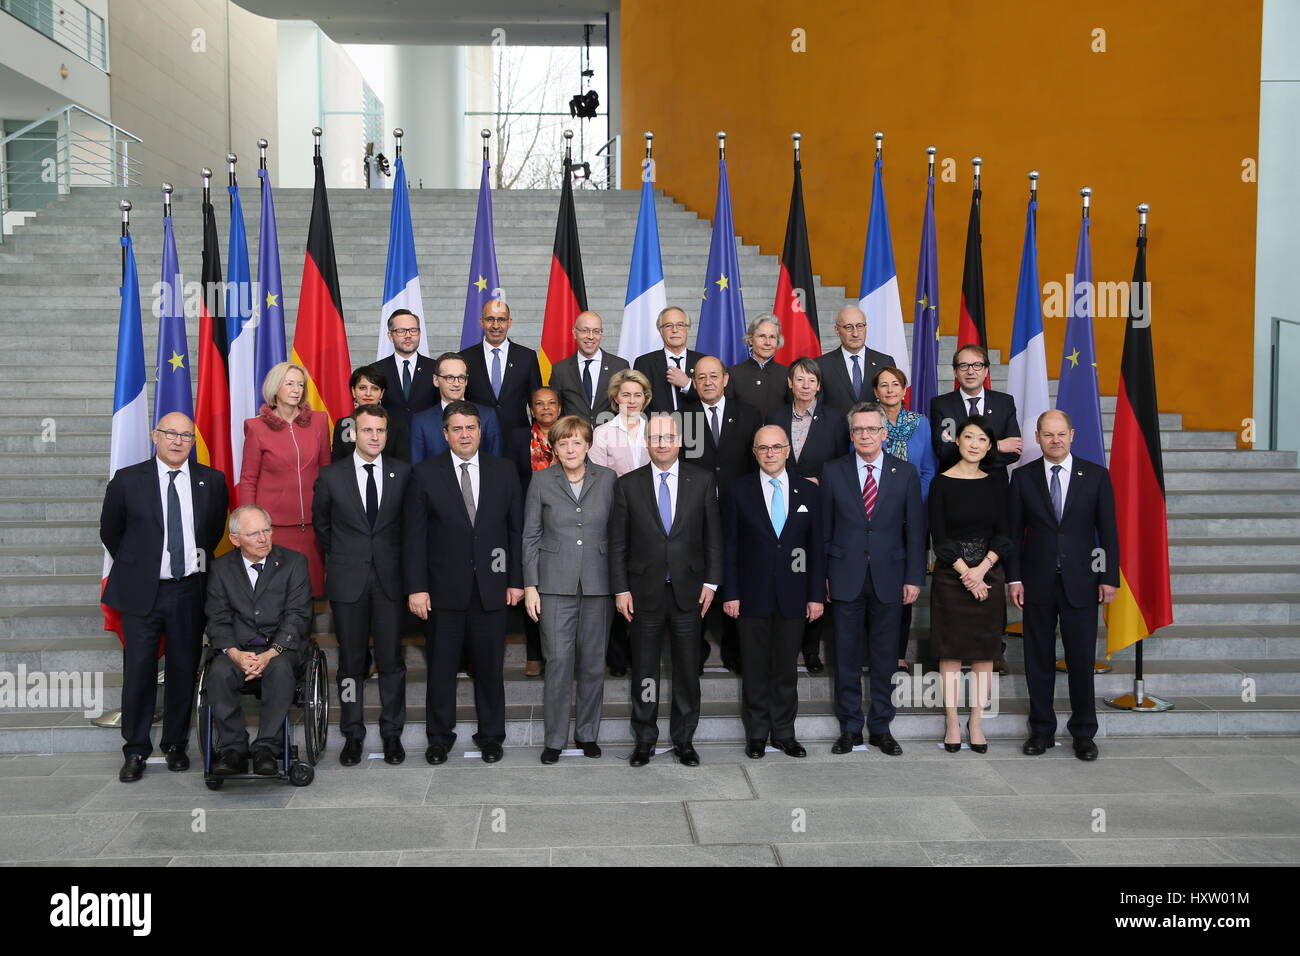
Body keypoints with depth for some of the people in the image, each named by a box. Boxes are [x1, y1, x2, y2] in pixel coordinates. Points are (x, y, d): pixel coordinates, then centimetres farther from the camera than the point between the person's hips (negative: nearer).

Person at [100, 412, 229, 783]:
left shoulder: (212, 481, 5)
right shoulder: (128, 480, 0)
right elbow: (110, 531, 10)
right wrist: (134, 567, 11)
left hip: (190, 590, 2)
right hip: (142, 591, -2)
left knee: (184, 671, 8)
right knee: (139, 671, 0)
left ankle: (176, 745, 22)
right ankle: (135, 751, 12)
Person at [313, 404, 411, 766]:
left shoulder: (403, 473, 2)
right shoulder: (331, 476, 1)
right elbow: (321, 524, 14)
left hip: (389, 578, 0)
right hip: (348, 581, 0)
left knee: (391, 660, 3)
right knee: (350, 661, 6)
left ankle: (392, 733, 14)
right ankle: (353, 734, 17)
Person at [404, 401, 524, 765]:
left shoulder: (503, 471, 5)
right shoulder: (425, 474, 0)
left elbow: (516, 528, 7)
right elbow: (413, 535, -2)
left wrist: (516, 580, 2)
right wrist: (416, 587, -7)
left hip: (492, 587, 1)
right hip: (444, 588, -1)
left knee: (490, 666, 8)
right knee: (441, 666, 7)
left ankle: (491, 735, 22)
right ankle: (439, 737, 20)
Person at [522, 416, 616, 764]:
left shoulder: (607, 479, 5)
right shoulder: (541, 481, 2)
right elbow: (531, 536, 5)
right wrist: (530, 585, -1)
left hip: (597, 583, 1)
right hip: (555, 583, -1)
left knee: (593, 661, 7)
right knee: (558, 660, -6)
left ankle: (587, 733, 21)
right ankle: (555, 738, 6)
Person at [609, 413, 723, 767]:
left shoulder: (702, 481, 3)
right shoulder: (628, 485, 1)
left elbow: (713, 536, 5)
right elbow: (618, 543, 2)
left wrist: (711, 582, -1)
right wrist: (621, 589, -3)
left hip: (688, 591, 0)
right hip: (645, 592, 0)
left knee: (687, 669, 7)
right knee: (644, 670, 7)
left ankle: (684, 740, 19)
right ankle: (644, 741, 19)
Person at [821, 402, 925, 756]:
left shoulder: (905, 472, 3)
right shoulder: (833, 471, 3)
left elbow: (915, 528, 3)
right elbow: (824, 527, 5)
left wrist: (914, 577, -2)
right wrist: (822, 574, 0)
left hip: (889, 577, 0)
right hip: (846, 577, 0)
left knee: (885, 655, 7)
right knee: (846, 655, 5)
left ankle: (881, 727, 19)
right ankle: (849, 727, 16)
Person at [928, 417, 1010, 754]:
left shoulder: (995, 484, 7)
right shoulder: (942, 483, -2)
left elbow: (1002, 534, 3)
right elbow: (939, 536, -6)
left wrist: (982, 569, -11)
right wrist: (966, 573, -13)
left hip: (988, 574, 3)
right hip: (950, 575, -3)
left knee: (985, 650, 4)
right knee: (951, 649, 1)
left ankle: (976, 723, 12)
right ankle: (952, 723, 10)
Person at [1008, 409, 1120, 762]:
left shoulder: (1096, 476, 2)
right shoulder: (1023, 477, 4)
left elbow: (1108, 531, 3)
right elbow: (1014, 531, 5)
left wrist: (1109, 578, -2)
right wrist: (1014, 578, -1)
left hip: (1080, 583, -1)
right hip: (1037, 583, 1)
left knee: (1082, 661, 3)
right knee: (1039, 660, 7)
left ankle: (1083, 733, 16)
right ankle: (1042, 729, 19)